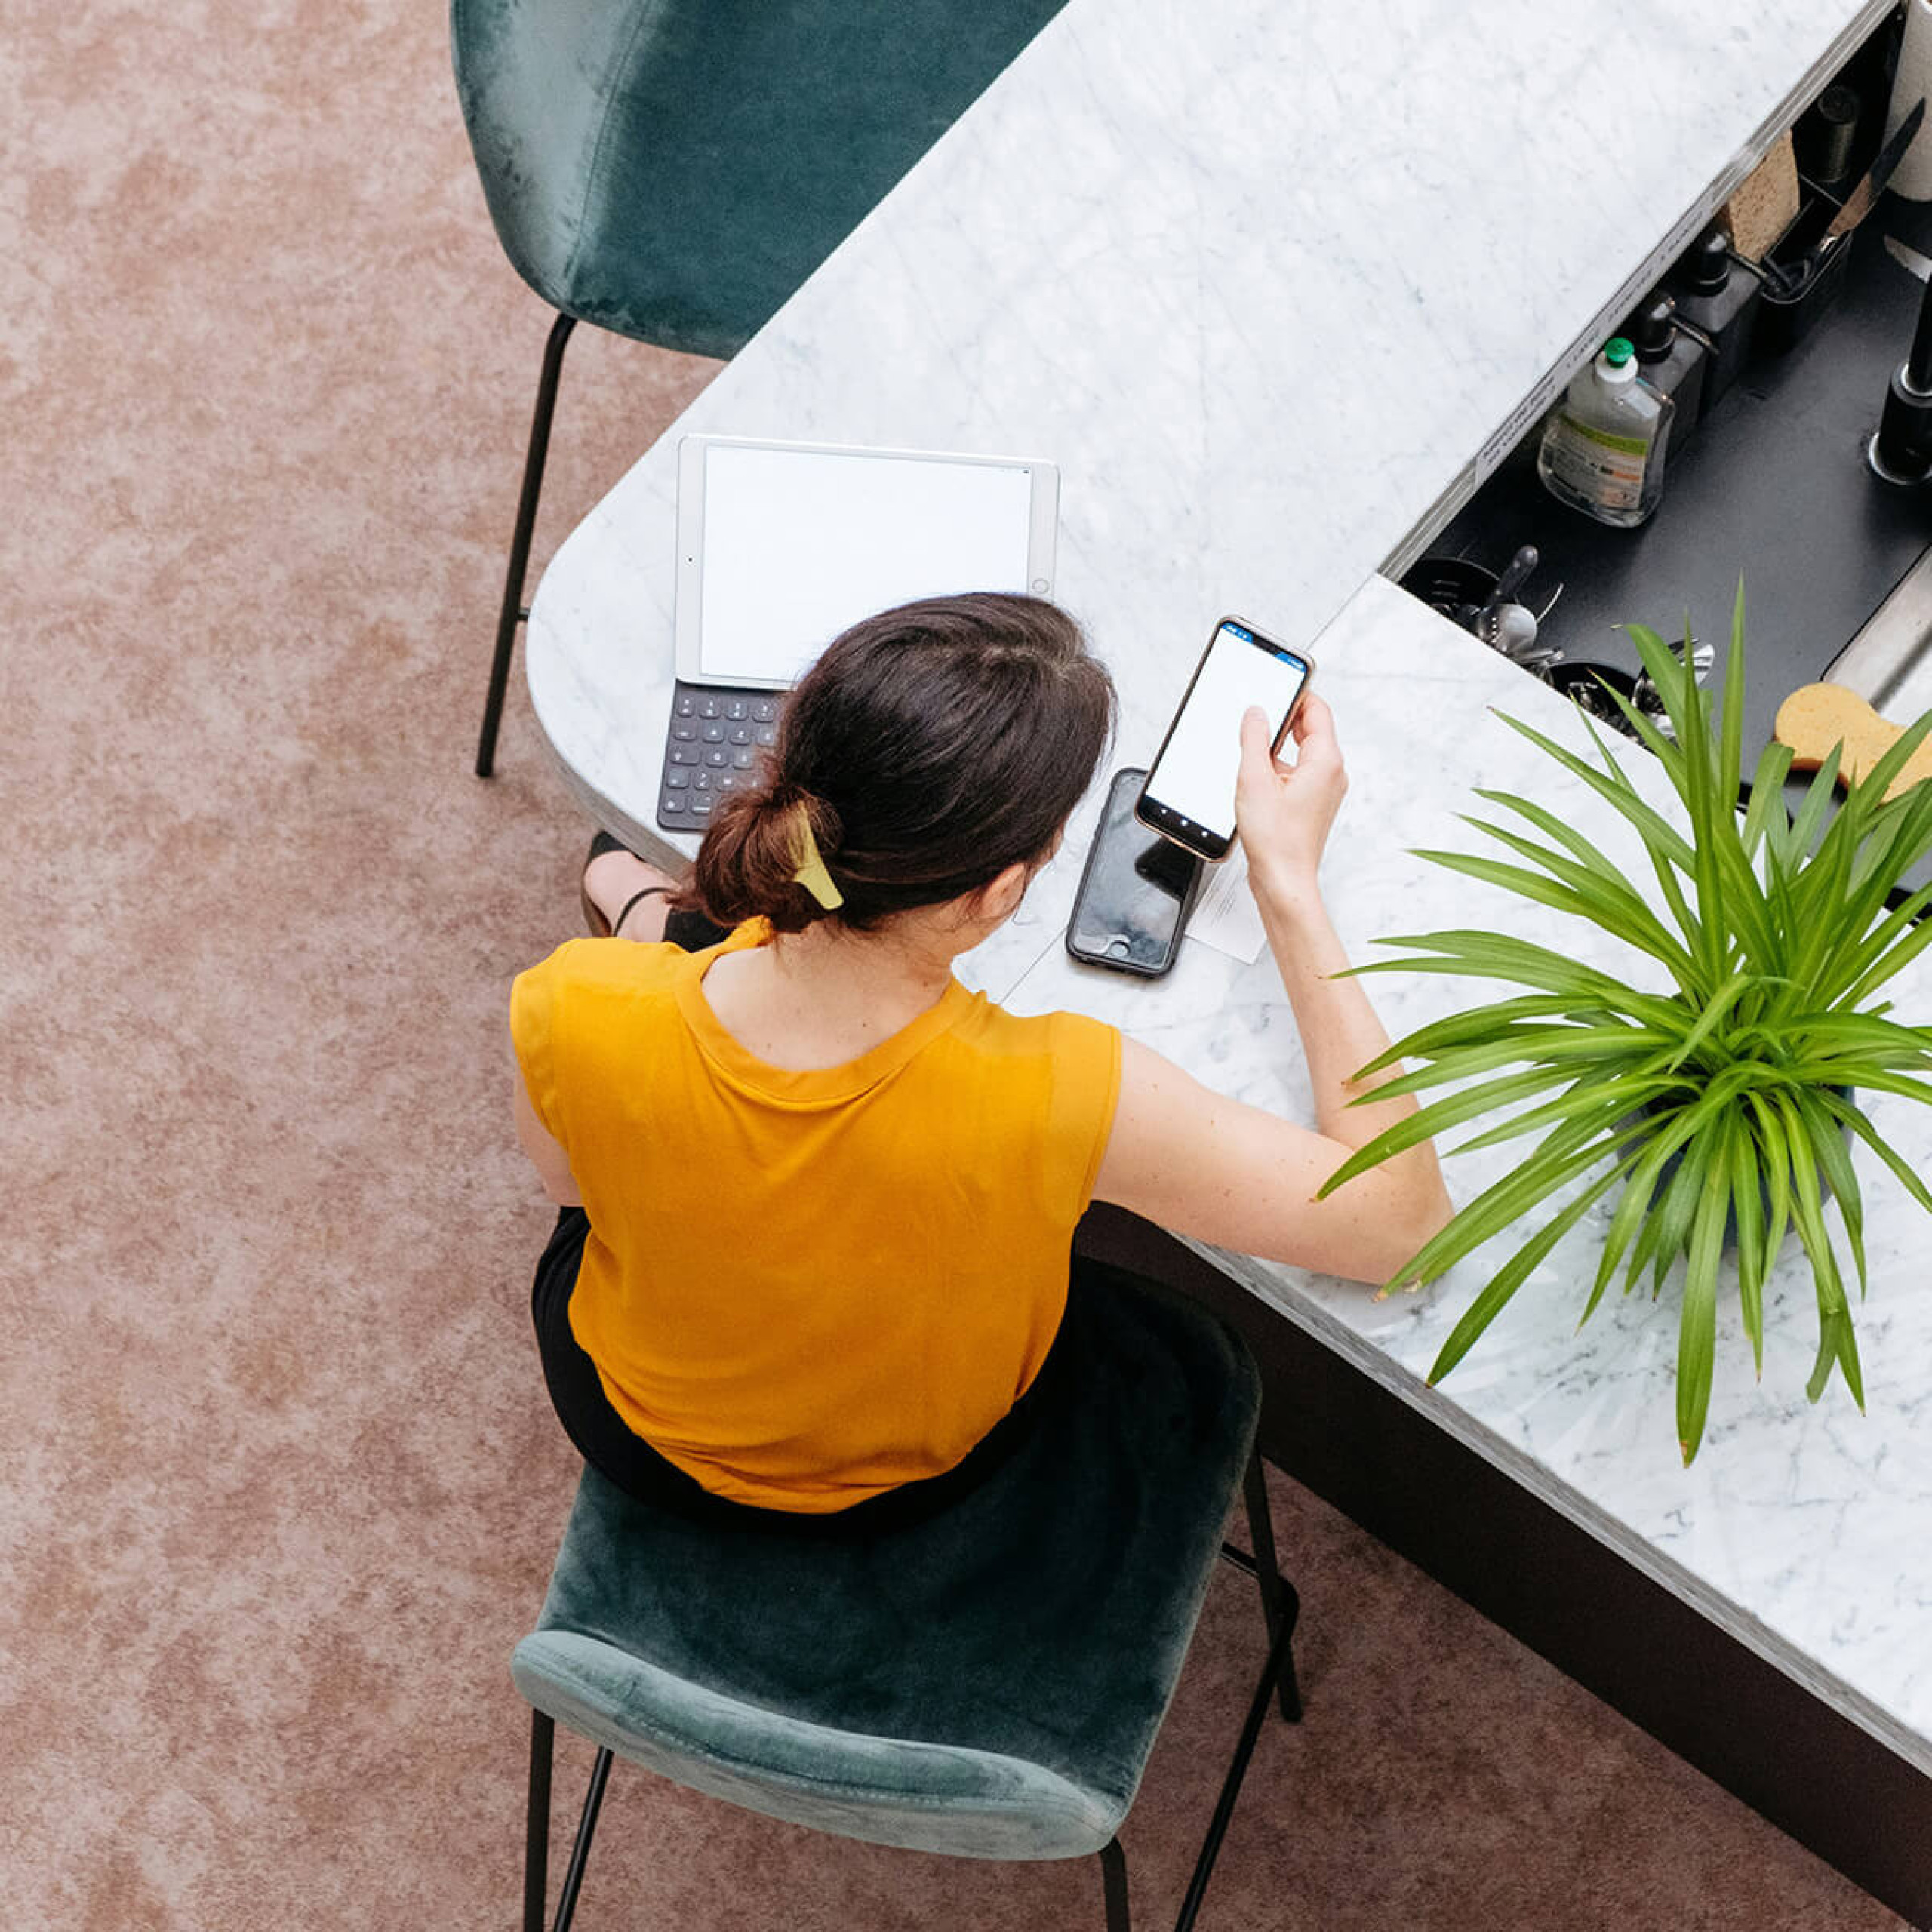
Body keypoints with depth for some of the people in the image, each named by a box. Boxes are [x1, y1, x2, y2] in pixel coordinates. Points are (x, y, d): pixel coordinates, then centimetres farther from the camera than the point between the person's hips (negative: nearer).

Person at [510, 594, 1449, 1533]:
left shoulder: (578, 1014, -38)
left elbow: (573, 1184, -11)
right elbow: (1400, 1216, -27)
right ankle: (656, 917, 58)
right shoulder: (1061, 1097, -44)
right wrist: (1290, 877, -22)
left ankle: (652, 918, 61)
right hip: (923, 1472, 0)